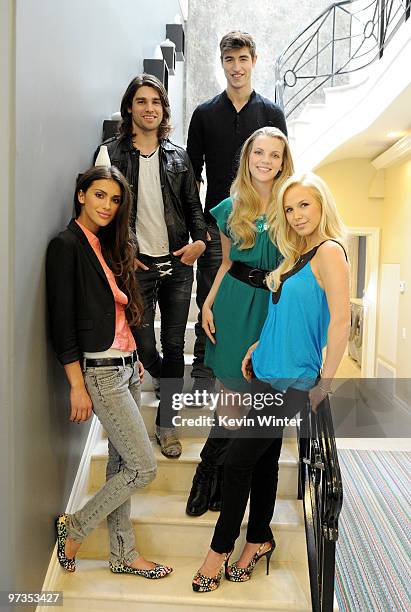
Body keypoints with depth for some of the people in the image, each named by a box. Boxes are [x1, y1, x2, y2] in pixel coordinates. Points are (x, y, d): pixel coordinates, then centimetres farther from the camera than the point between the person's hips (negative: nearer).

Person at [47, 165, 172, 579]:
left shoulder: (108, 245, 13)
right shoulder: (67, 245, -12)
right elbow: (62, 322, -15)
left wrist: (134, 358, 14)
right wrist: (77, 387, -16)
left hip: (125, 367, 8)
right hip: (100, 373, -8)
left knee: (121, 463, 14)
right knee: (143, 467, -4)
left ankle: (123, 555, 28)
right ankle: (73, 529, 17)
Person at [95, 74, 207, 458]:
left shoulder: (177, 156, 10)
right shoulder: (111, 154, 1)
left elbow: (193, 206, 12)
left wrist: (199, 240, -5)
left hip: (177, 264, 3)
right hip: (136, 266, -2)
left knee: (174, 346, 6)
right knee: (144, 347, 0)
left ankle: (165, 422, 21)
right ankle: (172, 386, 34)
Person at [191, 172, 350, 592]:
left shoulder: (329, 251, -14)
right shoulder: (298, 255, 12)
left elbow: (340, 321, -19)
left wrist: (324, 382, -17)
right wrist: (258, 348, 13)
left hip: (292, 380, -8)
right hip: (269, 371, 8)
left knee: (238, 461, -2)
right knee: (264, 457, 16)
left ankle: (220, 549, 16)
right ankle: (259, 539, 33)